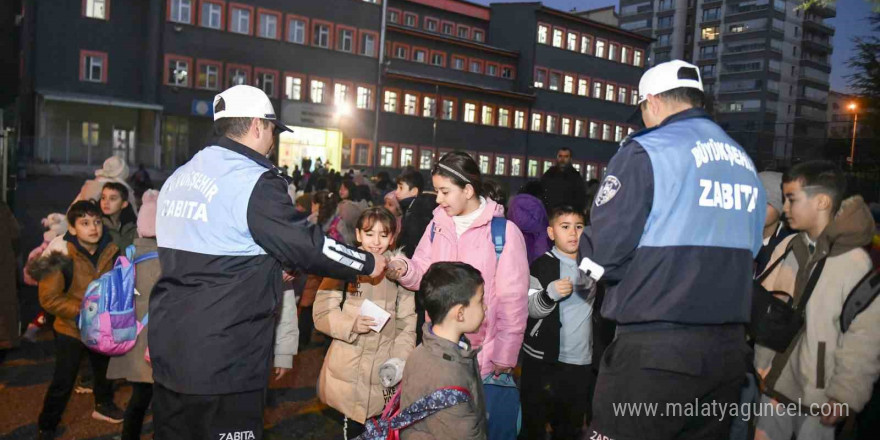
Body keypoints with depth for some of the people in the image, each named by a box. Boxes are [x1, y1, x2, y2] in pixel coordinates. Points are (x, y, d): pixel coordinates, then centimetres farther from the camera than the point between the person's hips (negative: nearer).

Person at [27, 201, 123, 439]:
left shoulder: (111, 252, -11)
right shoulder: (63, 255, -22)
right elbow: (49, 298, -20)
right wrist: (81, 311, -27)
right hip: (70, 330, -4)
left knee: (104, 372, 24)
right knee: (62, 383, 5)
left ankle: (103, 405, 48)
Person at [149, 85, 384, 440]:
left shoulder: (177, 179, 12)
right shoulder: (255, 181, -15)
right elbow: (308, 247, -15)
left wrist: (270, 266, 20)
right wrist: (369, 263, -1)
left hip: (168, 351, 8)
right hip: (223, 362, -8)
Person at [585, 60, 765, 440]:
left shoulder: (645, 152, -10)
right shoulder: (745, 163, 12)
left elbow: (601, 255, -15)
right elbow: (746, 253, 16)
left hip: (654, 351, -7)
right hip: (729, 348, 7)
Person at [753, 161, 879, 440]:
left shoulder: (856, 262, -13)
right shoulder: (786, 248, 3)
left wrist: (846, 395, -11)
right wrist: (760, 366, 6)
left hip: (818, 398, -5)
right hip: (774, 387, 5)